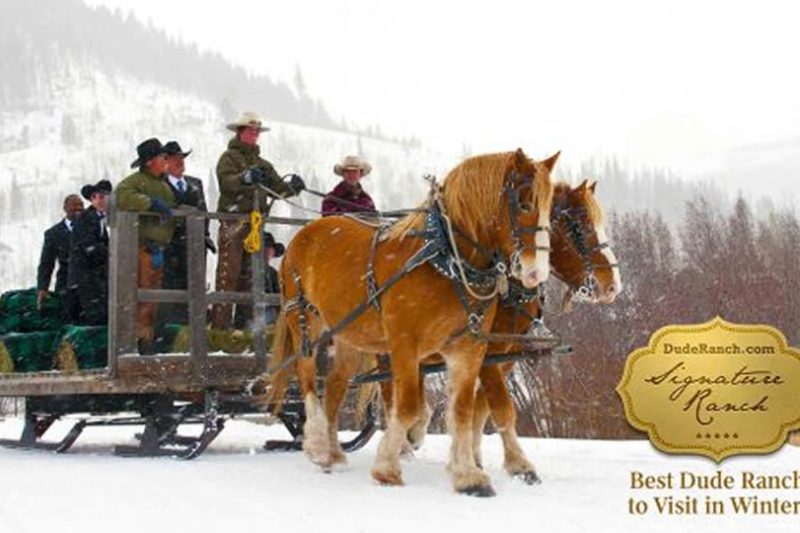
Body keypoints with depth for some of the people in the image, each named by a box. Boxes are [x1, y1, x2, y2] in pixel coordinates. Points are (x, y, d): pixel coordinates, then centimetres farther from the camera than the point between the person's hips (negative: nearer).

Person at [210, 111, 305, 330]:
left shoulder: (261, 163, 21)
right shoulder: (229, 157, 0)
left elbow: (276, 188, 14)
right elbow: (227, 182, -19)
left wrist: (292, 187, -7)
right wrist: (245, 178, -39)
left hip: (255, 223, 7)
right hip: (233, 221, -7)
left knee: (249, 274, 10)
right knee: (228, 273, -11)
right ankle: (220, 325, -13)